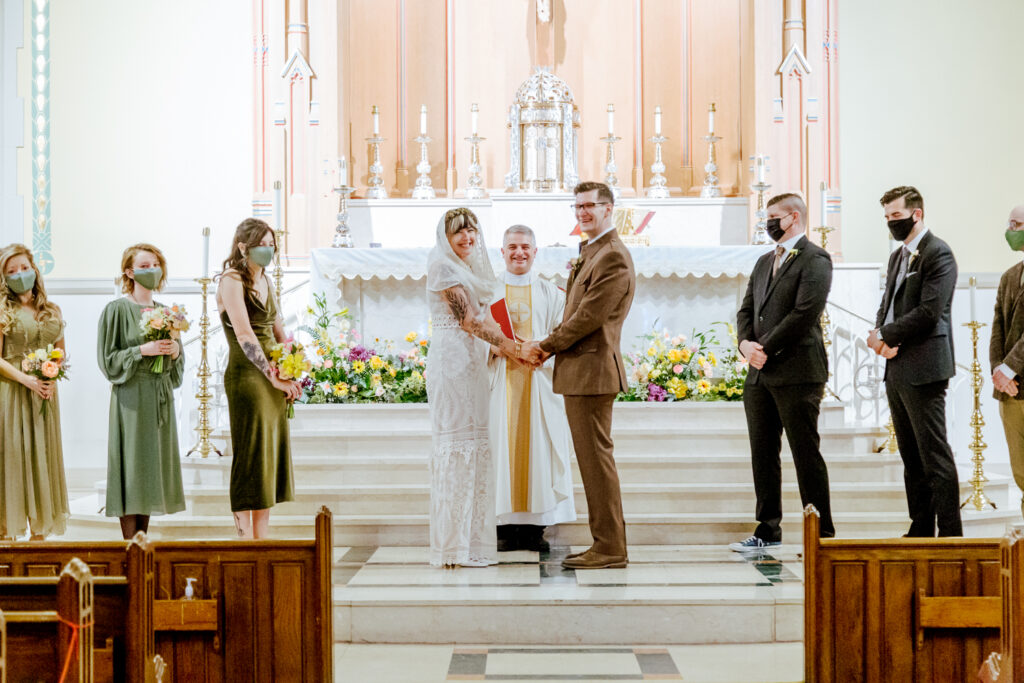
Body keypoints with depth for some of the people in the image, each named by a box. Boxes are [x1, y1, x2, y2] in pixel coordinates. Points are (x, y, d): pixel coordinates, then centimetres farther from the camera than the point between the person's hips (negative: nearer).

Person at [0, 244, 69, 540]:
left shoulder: (52, 312, 12)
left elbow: (61, 353, 14)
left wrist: (52, 378, -5)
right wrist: (26, 379, -17)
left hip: (44, 394, 4)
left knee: (43, 458, 5)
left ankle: (39, 533, 11)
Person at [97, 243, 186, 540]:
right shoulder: (117, 310, -3)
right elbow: (108, 359, -7)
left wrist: (176, 352, -4)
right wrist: (142, 351, -17)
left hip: (160, 401, 6)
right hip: (131, 399, -6)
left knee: (152, 470, 6)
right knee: (131, 470, -7)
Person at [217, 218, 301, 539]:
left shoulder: (264, 280, 15)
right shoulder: (231, 280, -8)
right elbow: (244, 335, -17)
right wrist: (273, 376, -20)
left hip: (273, 381, 8)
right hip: (246, 377, -8)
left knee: (272, 456, 8)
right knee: (250, 459, -6)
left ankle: (262, 544, 14)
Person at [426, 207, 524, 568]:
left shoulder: (471, 268, 20)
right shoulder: (443, 267, -7)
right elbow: (465, 319, -12)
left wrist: (508, 343, 1)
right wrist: (504, 344, -8)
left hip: (472, 360, 9)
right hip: (452, 359, -9)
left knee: (475, 442, 8)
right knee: (456, 441, -8)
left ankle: (470, 539, 13)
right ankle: (453, 545, -4)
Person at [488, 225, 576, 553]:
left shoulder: (549, 293, 12)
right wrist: (497, 348, -15)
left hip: (539, 381, 1)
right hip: (501, 380, -1)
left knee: (538, 448, -2)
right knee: (503, 448, -4)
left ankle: (535, 528, 3)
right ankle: (506, 527, 0)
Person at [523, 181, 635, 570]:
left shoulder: (613, 256, -14)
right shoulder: (590, 252, 19)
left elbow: (589, 316, -19)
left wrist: (546, 346, -9)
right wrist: (549, 346, 3)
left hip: (593, 369, -11)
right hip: (578, 371, 11)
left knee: (597, 457, -6)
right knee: (591, 458, 13)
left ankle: (611, 548, -1)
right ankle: (604, 543, 19)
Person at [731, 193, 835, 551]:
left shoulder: (815, 259, -6)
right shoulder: (764, 262, 20)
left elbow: (805, 313, -17)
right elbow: (746, 309, 17)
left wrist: (766, 348, -14)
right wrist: (746, 343, -3)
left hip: (796, 373, -8)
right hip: (760, 374, 8)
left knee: (806, 454, -4)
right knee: (763, 453, 10)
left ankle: (822, 533, 4)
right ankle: (768, 529, 19)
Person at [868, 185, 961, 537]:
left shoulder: (938, 254, -9)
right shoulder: (898, 256, 19)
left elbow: (928, 312, -17)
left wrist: (885, 335, -11)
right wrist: (883, 340, -1)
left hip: (923, 369, -9)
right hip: (896, 368, 9)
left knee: (934, 454, -8)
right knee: (911, 455, 12)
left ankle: (950, 533, -5)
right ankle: (920, 529, 18)